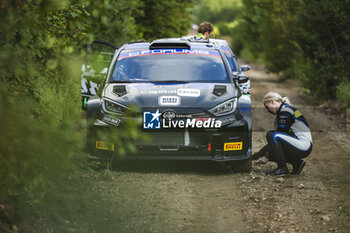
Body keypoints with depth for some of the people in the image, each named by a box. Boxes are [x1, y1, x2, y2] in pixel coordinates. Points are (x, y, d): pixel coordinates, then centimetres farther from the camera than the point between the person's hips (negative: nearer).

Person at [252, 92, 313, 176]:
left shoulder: (285, 111, -12)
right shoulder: (282, 111, 18)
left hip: (304, 146, -10)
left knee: (271, 135, -20)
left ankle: (282, 168, -13)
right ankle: (296, 163, 7)